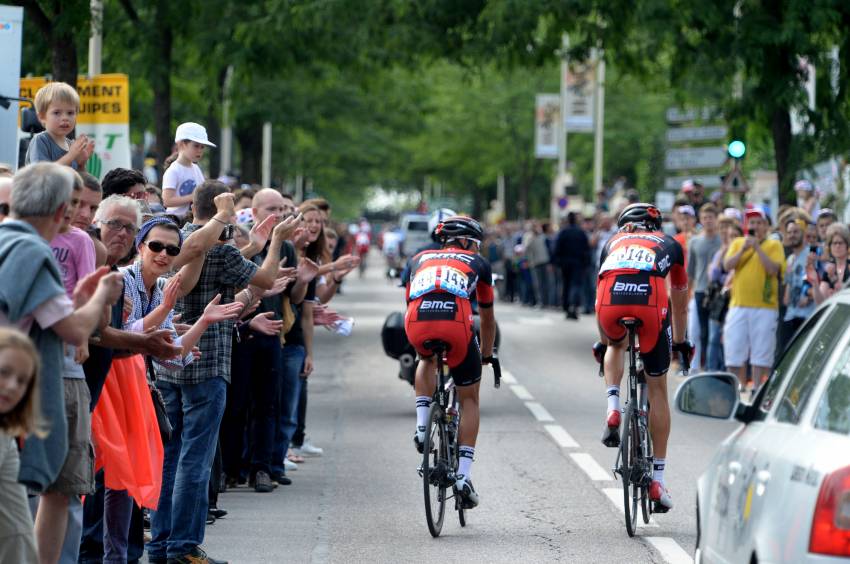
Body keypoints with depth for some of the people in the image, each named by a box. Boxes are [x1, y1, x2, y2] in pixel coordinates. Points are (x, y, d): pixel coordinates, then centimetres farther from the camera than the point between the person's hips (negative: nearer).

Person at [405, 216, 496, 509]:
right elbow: (487, 317, 38)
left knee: (427, 361, 39)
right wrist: (487, 355, 53)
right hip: (455, 323, -2)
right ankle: (463, 476, 7)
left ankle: (422, 427, 20)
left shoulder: (421, 259, 34)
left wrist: (421, 343, 58)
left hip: (417, 323, 2)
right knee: (469, 399, 17)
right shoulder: (478, 263, 29)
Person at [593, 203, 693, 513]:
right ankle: (657, 478, 15)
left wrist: (603, 342, 58)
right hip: (650, 304, -1)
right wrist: (680, 342, 57)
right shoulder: (670, 245, 33)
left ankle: (613, 410, 13)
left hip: (610, 305, 1)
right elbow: (679, 301, 42)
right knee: (657, 389, 14)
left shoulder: (613, 243, 35)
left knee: (616, 347, 39)